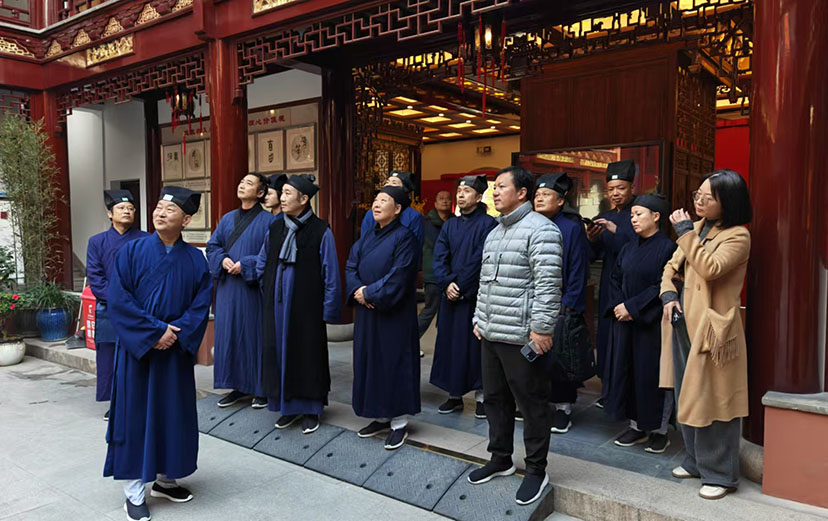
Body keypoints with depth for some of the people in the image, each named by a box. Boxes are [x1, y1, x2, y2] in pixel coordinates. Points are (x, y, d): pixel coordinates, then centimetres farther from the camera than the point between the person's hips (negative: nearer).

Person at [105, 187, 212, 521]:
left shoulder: (195, 259, 1)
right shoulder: (132, 251, -5)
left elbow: (201, 304, -1)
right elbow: (118, 299, -11)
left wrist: (176, 333, -15)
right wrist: (154, 331, -16)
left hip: (176, 351, 3)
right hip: (137, 349, -2)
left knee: (174, 414, 11)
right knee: (136, 414, 4)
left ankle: (165, 479, 29)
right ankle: (134, 492, 16)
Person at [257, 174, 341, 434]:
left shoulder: (320, 231, -9)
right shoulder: (275, 228, 6)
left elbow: (330, 273, -8)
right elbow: (262, 265, 18)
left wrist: (329, 308, -9)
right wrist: (269, 291, 13)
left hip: (306, 306, -5)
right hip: (278, 306, 5)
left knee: (308, 353, 4)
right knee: (279, 352, 9)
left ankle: (310, 409, 20)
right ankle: (289, 406, 24)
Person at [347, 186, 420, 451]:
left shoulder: (404, 238, -11)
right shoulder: (368, 236, 11)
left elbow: (398, 277, -19)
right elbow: (351, 265, 7)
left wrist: (369, 293, -13)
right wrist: (358, 290, -11)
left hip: (394, 313, -7)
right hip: (367, 312, 7)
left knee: (394, 362, 0)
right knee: (370, 362, 12)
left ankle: (399, 423, 12)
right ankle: (381, 417, 26)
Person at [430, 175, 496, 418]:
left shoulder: (487, 224, -5)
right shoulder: (450, 225, 12)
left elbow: (480, 261, -12)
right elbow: (439, 257, 4)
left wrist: (461, 287, -13)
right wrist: (446, 284, -11)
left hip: (475, 296, -5)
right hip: (451, 295, 5)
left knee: (475, 344, 0)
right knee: (449, 343, 8)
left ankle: (480, 396, 12)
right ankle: (455, 395, 19)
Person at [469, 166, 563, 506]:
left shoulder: (540, 229, -11)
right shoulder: (494, 233, 18)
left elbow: (548, 283, -18)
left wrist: (541, 327, -21)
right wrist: (479, 319, 19)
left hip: (523, 336, -9)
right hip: (490, 334, 9)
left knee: (532, 403, 4)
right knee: (495, 399, 17)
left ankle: (536, 470, 18)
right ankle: (500, 459, 33)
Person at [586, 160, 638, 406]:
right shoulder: (605, 218, 14)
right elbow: (597, 255, 12)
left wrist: (616, 231, -22)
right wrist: (591, 240, -8)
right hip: (609, 287, 6)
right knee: (606, 336, 6)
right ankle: (609, 390, 17)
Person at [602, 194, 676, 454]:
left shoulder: (667, 247, -9)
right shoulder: (628, 248, 10)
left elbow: (663, 286, -15)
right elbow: (616, 280, 11)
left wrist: (632, 307, -15)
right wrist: (619, 306, -5)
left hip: (653, 323, -6)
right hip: (625, 322, 6)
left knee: (653, 373, 1)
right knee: (628, 371, 8)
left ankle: (659, 430, 16)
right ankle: (637, 426, 21)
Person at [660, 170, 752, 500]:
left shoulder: (737, 236, -10)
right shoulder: (698, 227, 12)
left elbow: (710, 268, -25)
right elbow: (672, 266, 15)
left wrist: (685, 232, -18)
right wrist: (668, 294, -3)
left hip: (711, 327, -8)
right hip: (683, 323, 8)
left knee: (712, 401, -1)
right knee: (686, 398, 16)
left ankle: (720, 474, 14)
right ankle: (696, 460, 32)